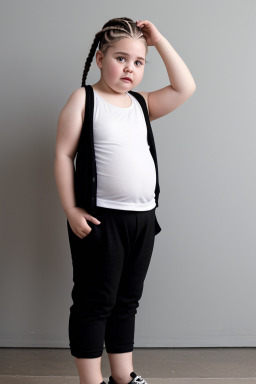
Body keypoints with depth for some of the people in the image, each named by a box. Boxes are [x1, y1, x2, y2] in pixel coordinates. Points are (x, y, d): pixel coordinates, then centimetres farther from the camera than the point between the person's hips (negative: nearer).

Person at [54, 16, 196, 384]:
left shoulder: (141, 103, 13)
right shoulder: (84, 99, -2)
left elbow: (185, 87, 7)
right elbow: (63, 154, -6)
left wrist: (159, 40, 5)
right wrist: (71, 210, -12)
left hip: (143, 217, 6)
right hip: (100, 219, -6)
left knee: (127, 301, 15)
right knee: (95, 302, 2)